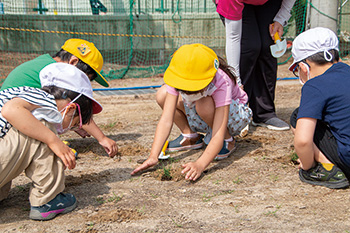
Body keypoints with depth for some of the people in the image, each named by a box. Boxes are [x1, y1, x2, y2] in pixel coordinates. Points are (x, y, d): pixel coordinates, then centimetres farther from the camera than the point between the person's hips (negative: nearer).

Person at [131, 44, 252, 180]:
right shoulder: (178, 78, -27)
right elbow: (166, 120, -31)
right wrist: (153, 156, -42)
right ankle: (190, 137, 3)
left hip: (233, 112, -4)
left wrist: (200, 164, -57)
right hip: (204, 119, 5)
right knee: (162, 95, -17)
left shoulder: (221, 83, -38)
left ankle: (228, 140, -9)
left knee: (204, 104, -39)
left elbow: (218, 135, -43)